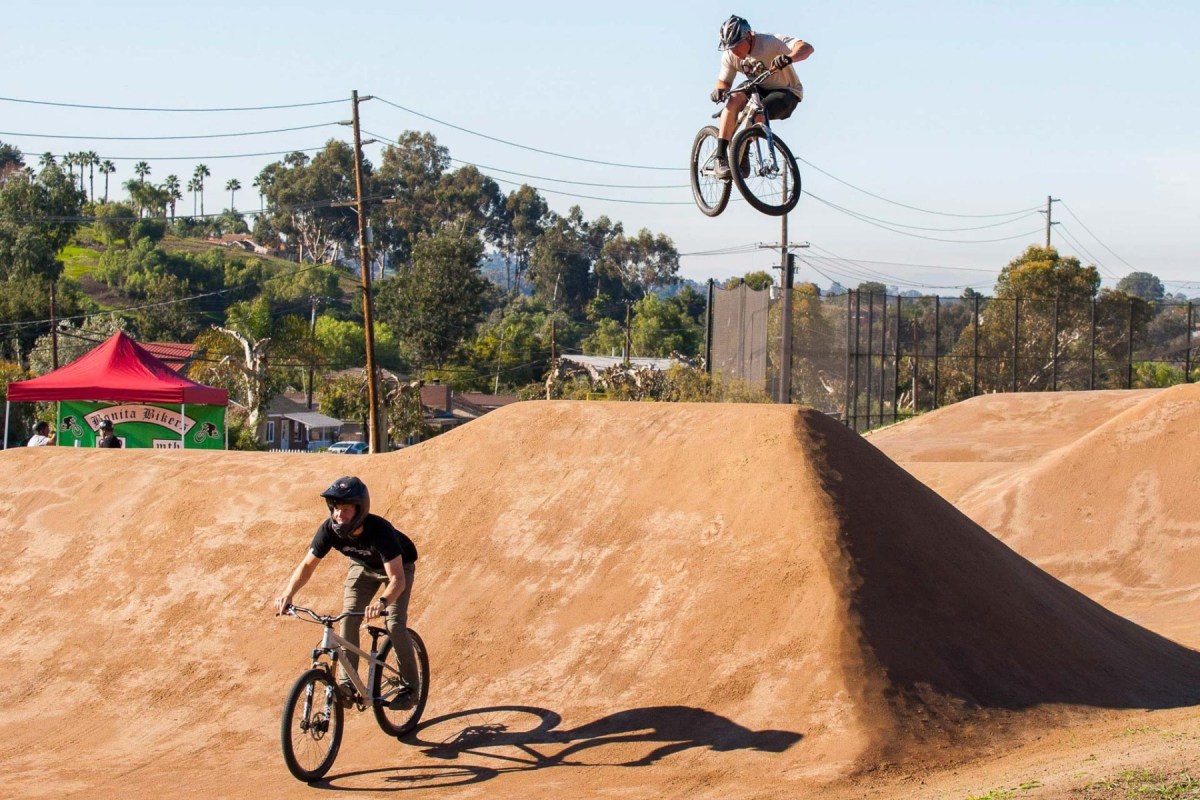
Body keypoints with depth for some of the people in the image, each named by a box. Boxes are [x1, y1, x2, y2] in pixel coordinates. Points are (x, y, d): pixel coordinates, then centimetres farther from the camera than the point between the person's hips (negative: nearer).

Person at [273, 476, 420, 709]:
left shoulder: (379, 530, -41)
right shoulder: (329, 529, -28)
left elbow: (397, 578, -46)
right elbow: (308, 565, -20)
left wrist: (383, 602, -66)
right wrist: (288, 594, -37)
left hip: (397, 566, -4)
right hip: (363, 567, 4)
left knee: (395, 624, -17)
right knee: (348, 619, -14)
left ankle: (411, 687, -2)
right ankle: (347, 685, -7)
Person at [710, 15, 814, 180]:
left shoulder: (770, 42, -25)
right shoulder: (730, 55, -9)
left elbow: (807, 48, -36)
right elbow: (724, 81, 2)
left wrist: (788, 58, -58)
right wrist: (719, 90, -24)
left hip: (786, 93, -5)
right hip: (757, 90, 5)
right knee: (733, 101, -28)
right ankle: (721, 159, -27)